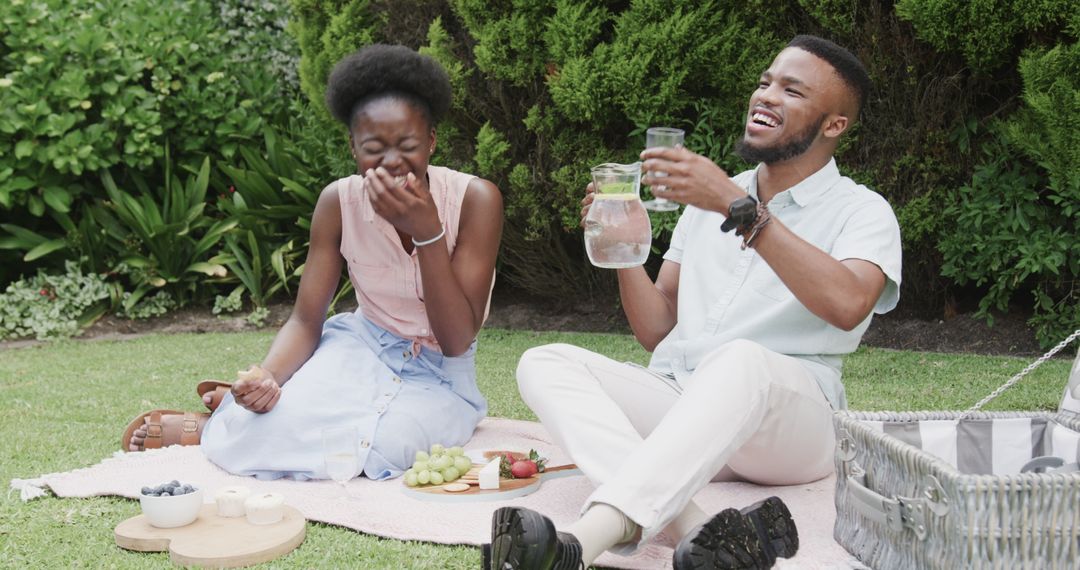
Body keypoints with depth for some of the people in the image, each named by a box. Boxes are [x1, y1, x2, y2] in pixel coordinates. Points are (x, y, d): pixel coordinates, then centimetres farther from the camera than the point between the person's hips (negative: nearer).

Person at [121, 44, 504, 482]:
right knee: (273, 421, -32)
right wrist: (268, 375, -30)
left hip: (441, 373, -1)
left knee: (374, 446, -34)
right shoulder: (340, 202, -11)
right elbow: (305, 321, -7)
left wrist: (426, 231, -32)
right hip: (362, 344, 1)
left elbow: (457, 341, -21)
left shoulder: (474, 200, -19)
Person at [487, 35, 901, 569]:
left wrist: (737, 206, -23)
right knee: (544, 362, -18)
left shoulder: (861, 210, 5)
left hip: (787, 424, -5)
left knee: (741, 360, -38)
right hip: (676, 406, 5)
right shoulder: (709, 196, 20)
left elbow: (847, 305, -21)